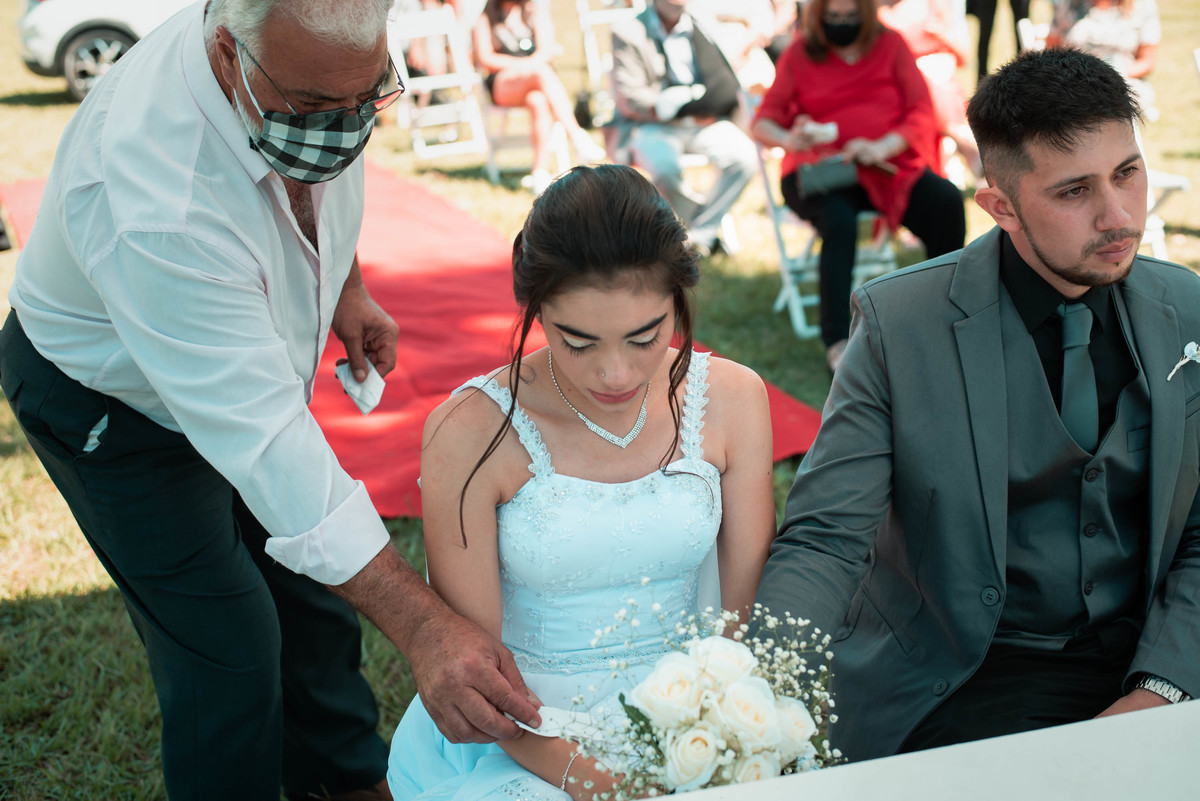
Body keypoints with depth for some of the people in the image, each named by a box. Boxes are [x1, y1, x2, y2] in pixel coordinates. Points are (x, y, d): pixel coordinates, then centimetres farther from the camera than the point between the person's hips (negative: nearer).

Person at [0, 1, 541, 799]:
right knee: (229, 657, -5)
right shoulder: (151, 205, -45)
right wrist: (422, 625, -47)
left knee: (312, 589, 17)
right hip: (113, 404, -7)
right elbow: (260, 438, -45)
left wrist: (347, 285, 6)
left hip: (242, 364, 7)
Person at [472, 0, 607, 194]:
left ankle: (540, 172, -45)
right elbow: (484, 59, 2)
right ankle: (577, 137, -47)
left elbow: (546, 50, 3)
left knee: (539, 101, -36)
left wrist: (528, 65, -18)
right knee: (542, 71, -35)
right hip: (502, 85, -2)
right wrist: (524, 64, -10)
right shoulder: (486, 18, 15)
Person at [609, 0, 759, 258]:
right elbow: (628, 99, -9)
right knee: (665, 167, -36)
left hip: (704, 121, 4)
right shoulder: (629, 32, 0)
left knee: (743, 155, -24)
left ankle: (700, 236, -13)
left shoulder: (705, 27, 13)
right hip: (651, 126, -4)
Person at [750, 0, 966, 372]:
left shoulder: (890, 45, 11)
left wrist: (883, 147, -18)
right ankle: (837, 342, -34)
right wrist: (789, 139, -23)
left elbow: (922, 114, 2)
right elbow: (762, 123, 2)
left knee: (946, 201, -26)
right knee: (838, 219, -35)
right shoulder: (800, 54, 8)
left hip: (888, 165, 2)